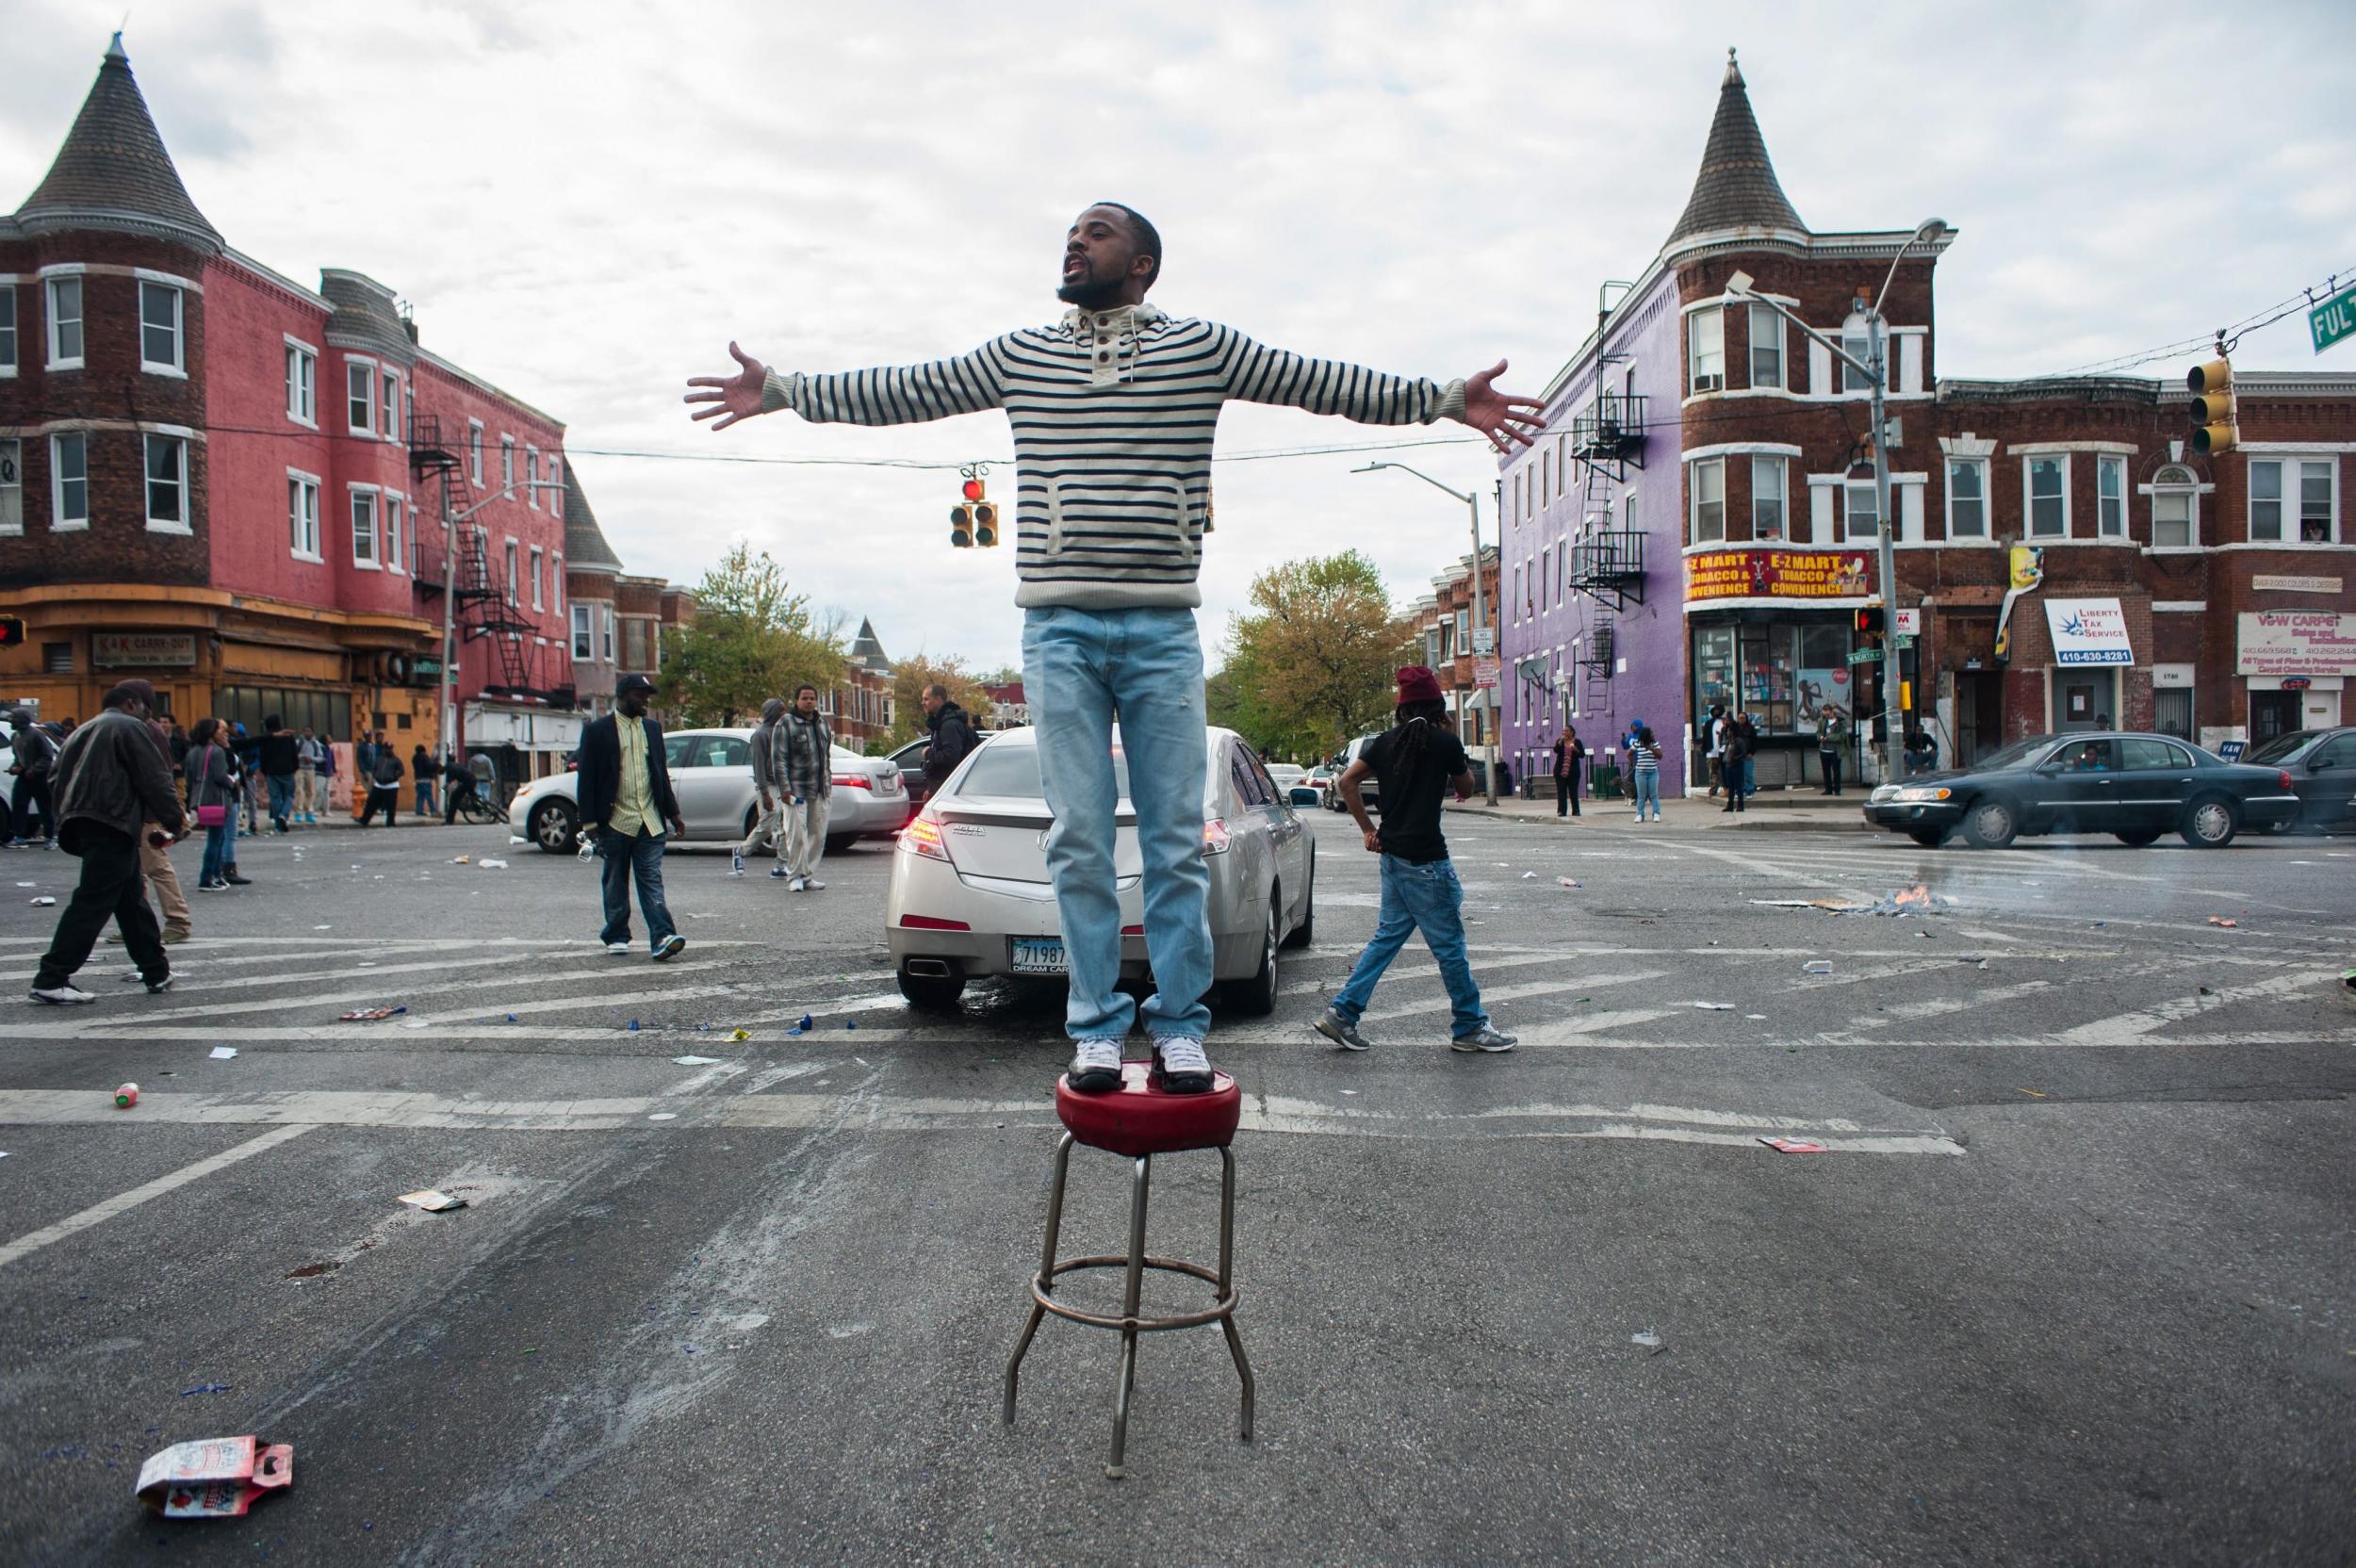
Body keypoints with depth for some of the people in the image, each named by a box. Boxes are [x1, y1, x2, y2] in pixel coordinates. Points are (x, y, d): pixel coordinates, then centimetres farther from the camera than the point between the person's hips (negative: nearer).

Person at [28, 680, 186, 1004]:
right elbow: (155, 780, -8)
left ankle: (157, 971, 19)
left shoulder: (84, 732, 25)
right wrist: (175, 820, -1)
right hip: (112, 824, -10)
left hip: (80, 824, 10)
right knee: (92, 904, -9)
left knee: (131, 901, 14)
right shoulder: (129, 728, -2)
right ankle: (51, 979, -11)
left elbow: (62, 780, 23)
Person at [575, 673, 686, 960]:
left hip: (649, 822, 3)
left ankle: (662, 938, -13)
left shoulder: (652, 728, 13)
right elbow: (587, 780, -4)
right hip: (614, 823, -3)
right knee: (615, 884, 8)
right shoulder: (598, 730, -2)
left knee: (652, 881, -4)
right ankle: (616, 937, 19)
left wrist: (673, 813, 14)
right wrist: (589, 822, -9)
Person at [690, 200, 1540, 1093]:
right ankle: (1097, 1027, 10)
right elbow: (903, 392, 19)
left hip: (1162, 629, -1)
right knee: (1079, 842, 1)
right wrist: (781, 390, 19)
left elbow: (1324, 384, 6)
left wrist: (1444, 401, -1)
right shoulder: (1019, 355, 14)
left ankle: (1180, 1027, 11)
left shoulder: (1202, 348, 8)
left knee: (1176, 842, 1)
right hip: (1058, 628, 1)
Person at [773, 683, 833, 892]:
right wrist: (785, 788, -15)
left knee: (818, 834, 7)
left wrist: (828, 781, 16)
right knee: (796, 835, -8)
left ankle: (809, 875, 14)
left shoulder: (822, 722, 16)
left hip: (820, 789, 6)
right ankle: (796, 876, 1)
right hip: (796, 789, -6)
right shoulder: (785, 724, -4)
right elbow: (779, 759, -8)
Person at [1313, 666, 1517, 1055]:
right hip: (1425, 861, -7)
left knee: (1388, 936, 15)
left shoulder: (1387, 741, 6)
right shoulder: (1446, 742, -10)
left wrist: (1368, 829, 9)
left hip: (1393, 855, 7)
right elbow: (1466, 789, 4)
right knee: (1450, 945, 4)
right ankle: (1470, 1028, 15)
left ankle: (1342, 1012, 10)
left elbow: (1348, 780, 5)